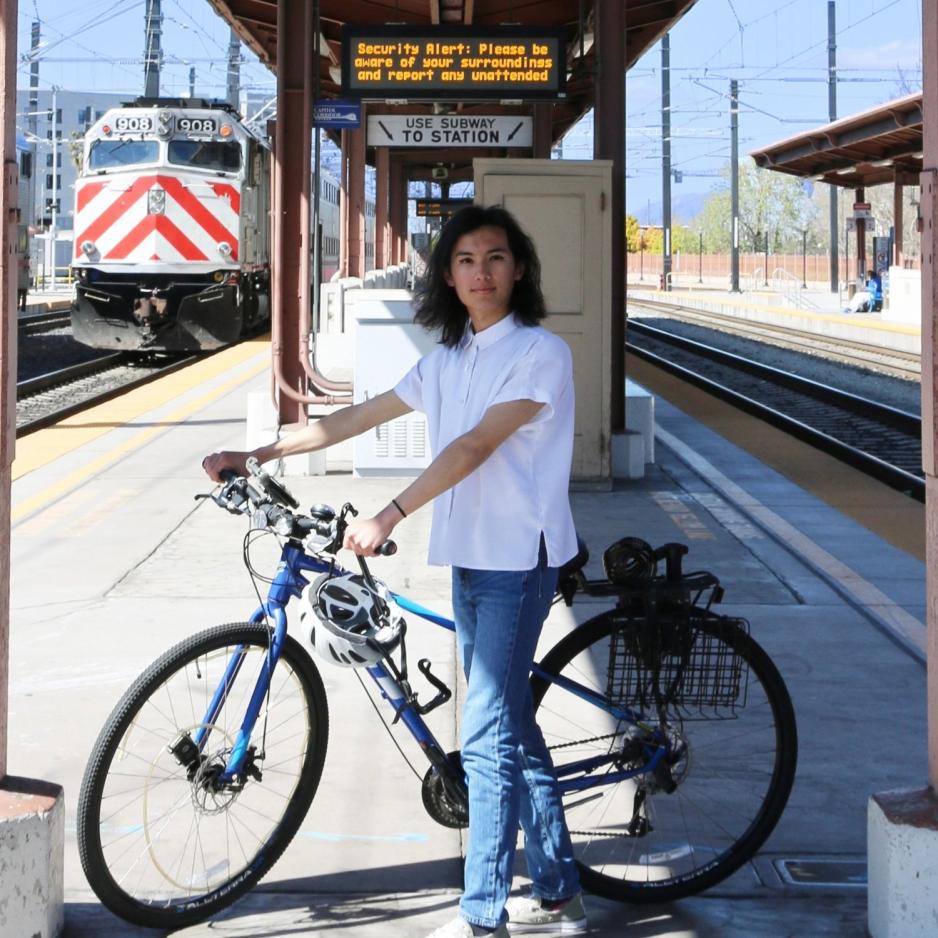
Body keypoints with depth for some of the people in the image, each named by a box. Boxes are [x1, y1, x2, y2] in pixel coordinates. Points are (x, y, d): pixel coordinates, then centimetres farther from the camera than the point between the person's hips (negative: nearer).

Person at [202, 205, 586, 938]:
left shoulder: (540, 352, -11)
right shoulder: (448, 360, 13)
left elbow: (474, 446, -22)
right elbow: (359, 417, 15)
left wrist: (389, 517, -31)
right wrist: (255, 456, 11)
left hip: (518, 561, -8)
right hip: (469, 558, 8)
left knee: (489, 738, -9)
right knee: (511, 726, 13)